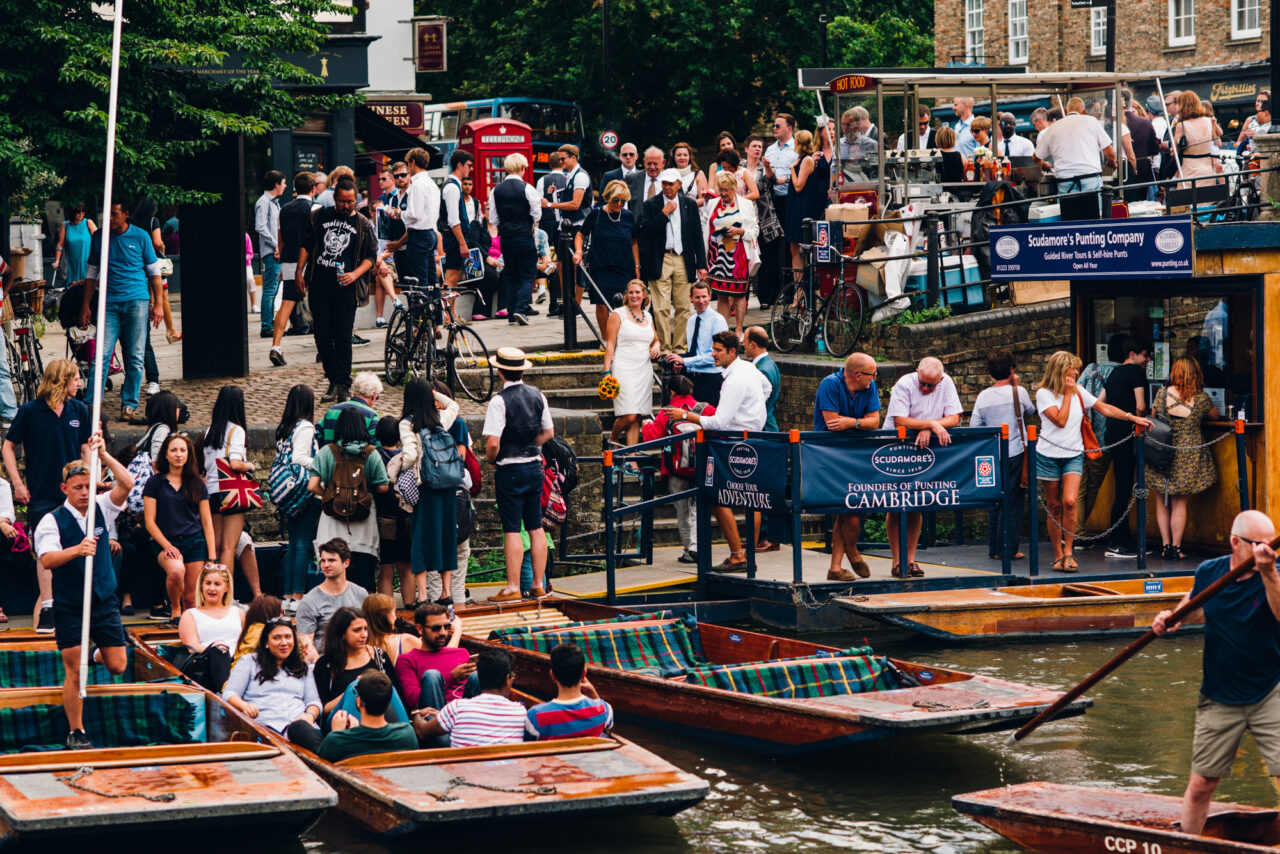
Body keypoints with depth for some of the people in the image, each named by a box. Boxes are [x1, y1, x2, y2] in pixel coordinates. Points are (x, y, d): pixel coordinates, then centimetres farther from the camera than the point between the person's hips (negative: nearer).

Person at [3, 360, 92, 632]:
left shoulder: (79, 411, 7)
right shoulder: (29, 411, -4)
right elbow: (8, 447, 3)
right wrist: (18, 484, -4)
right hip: (41, 495, -3)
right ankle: (47, 609, -3)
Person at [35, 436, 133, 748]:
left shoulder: (101, 509, 2)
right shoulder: (52, 521, -9)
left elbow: (126, 484, -13)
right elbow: (47, 558, -24)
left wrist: (103, 455, -22)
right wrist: (77, 549, -40)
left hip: (105, 602, 3)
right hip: (70, 607, -3)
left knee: (118, 666, 3)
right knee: (74, 672, -7)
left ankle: (100, 654, 39)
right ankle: (76, 732, 3)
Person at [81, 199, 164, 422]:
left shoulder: (140, 236, 4)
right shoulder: (99, 237, 9)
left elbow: (154, 271, 9)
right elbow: (92, 272, 16)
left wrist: (158, 304, 4)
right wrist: (86, 305, 12)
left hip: (137, 301, -1)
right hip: (109, 303, 1)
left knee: (135, 357, -1)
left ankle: (129, 405, 7)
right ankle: (90, 403, -9)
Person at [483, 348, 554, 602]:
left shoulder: (499, 401, -16)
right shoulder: (537, 396, 4)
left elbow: (493, 443, -20)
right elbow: (548, 432, 13)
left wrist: (490, 458, -1)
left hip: (510, 470, -6)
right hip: (535, 466, 6)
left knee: (512, 530, -4)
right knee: (536, 528, 11)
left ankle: (513, 588, -3)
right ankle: (538, 585, 16)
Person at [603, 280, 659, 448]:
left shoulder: (647, 317, 16)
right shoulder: (618, 314, 0)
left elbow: (655, 340, 30)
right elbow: (610, 345, -4)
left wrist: (656, 347, 5)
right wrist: (606, 371, -11)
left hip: (644, 370, 5)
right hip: (624, 369, -5)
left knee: (636, 418, 1)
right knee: (629, 416, -14)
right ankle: (612, 439, 14)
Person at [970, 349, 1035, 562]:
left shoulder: (983, 396, 0)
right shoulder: (1018, 392, -7)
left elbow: (974, 428, 1)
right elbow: (1030, 410, 13)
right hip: (1015, 454, -3)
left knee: (994, 503, 11)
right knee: (1014, 503, 1)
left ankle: (994, 549, 13)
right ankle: (1009, 549, 0)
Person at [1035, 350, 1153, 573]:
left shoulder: (1078, 392, 8)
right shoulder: (1044, 394, -7)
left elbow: (1104, 408, 12)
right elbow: (1060, 420, -16)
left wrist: (1132, 418, 7)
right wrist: (1067, 393, -11)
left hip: (1074, 456, 3)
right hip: (1049, 456, -3)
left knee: (1070, 501, -17)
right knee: (1055, 507, 2)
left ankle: (1068, 552, -8)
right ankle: (1058, 555, 11)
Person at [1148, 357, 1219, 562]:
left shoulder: (1162, 394, -6)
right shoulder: (1201, 398, -6)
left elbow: (1153, 417, 6)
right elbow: (1215, 416, 12)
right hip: (1188, 458, -1)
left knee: (1163, 500, 13)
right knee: (1179, 503, 6)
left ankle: (1165, 545, 11)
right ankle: (1176, 547, 6)